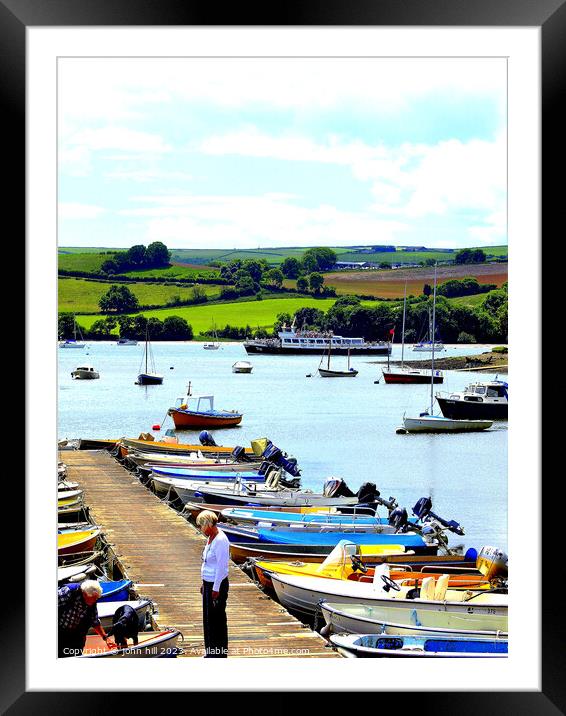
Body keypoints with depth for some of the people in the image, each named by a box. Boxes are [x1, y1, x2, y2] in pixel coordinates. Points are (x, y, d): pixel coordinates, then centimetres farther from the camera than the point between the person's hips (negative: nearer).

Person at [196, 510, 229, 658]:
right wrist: (204, 584, 21)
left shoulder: (220, 540, -21)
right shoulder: (211, 538, 10)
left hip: (217, 585, -10)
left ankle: (219, 654, 8)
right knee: (208, 619, 16)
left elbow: (222, 567, -22)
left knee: (217, 620, -1)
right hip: (208, 583, 10)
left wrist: (216, 589, -20)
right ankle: (210, 652, 26)